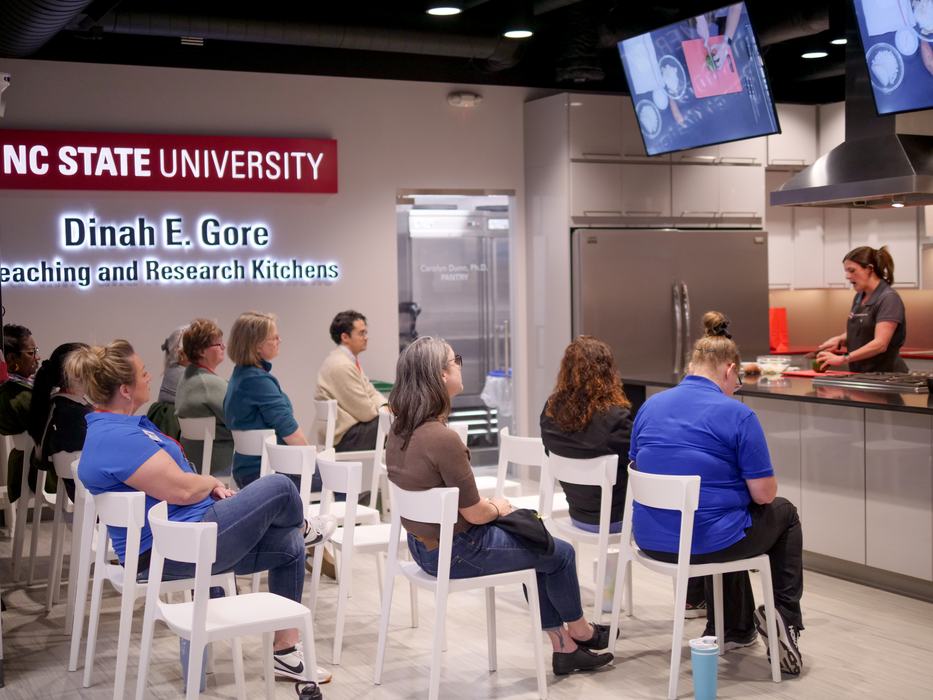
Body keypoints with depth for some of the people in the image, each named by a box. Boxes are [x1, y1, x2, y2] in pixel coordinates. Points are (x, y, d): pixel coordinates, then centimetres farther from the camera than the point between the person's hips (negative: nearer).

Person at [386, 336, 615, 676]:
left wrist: (489, 505, 10)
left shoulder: (399, 431, -2)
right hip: (455, 552, -9)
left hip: (423, 542, 9)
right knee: (560, 552, 13)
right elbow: (474, 513, -21)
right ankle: (580, 632, 38)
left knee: (536, 546, 25)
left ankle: (564, 647, 30)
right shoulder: (442, 438, -30)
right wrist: (498, 508, 1)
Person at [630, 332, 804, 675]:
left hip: (650, 540, 6)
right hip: (708, 542, -5)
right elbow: (764, 494, -10)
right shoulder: (738, 415, -11)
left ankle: (735, 629, 41)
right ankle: (784, 616, 15)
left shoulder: (650, 406, 6)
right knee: (784, 513, 24)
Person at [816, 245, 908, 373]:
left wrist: (843, 359, -32)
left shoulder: (888, 298, -15)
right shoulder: (859, 297, 10)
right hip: (861, 375, 7)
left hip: (886, 375, -7)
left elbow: (880, 344, -25)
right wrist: (839, 339, -1)